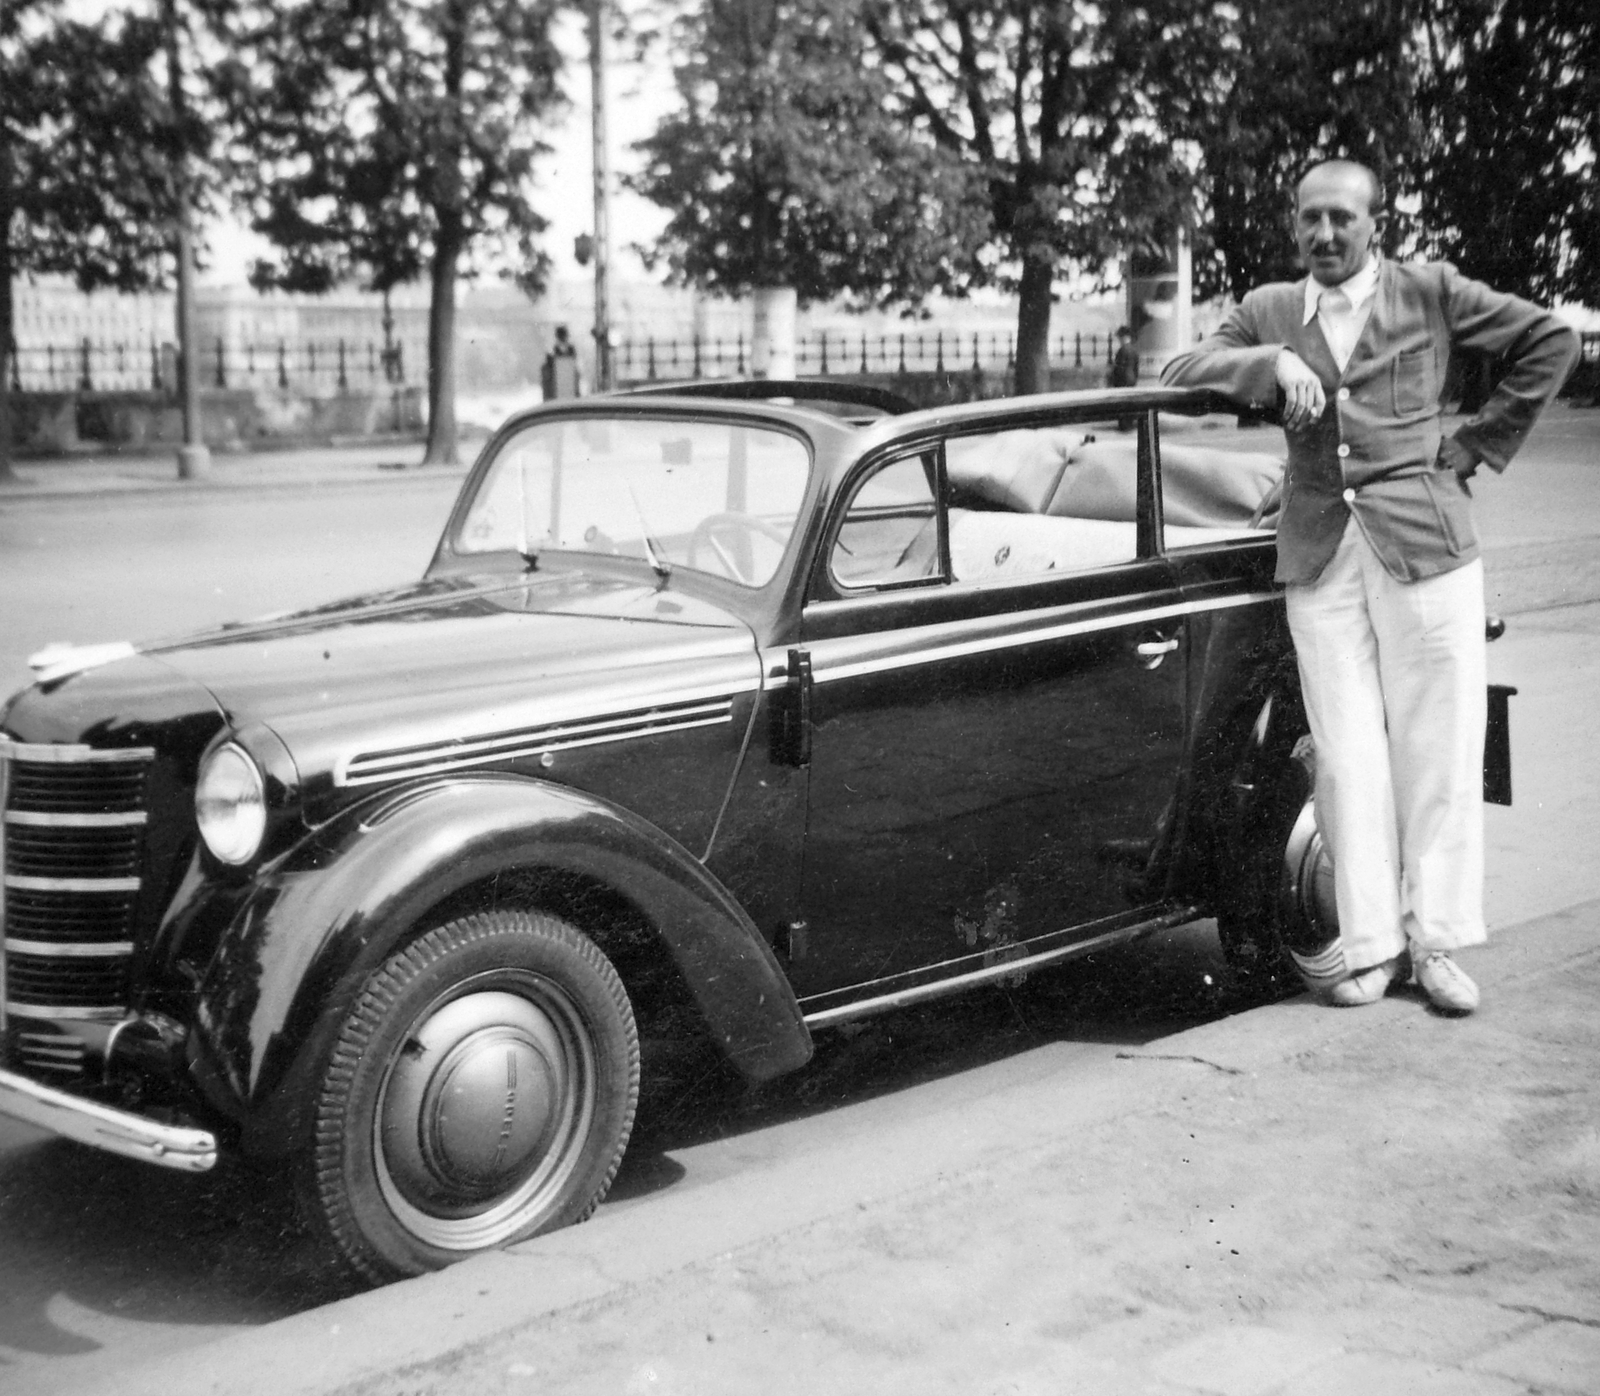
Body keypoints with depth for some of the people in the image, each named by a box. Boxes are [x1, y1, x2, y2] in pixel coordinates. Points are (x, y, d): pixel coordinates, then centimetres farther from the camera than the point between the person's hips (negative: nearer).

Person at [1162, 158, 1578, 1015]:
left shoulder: (1430, 292, 7)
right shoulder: (1269, 310, 14)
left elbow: (1550, 342, 9)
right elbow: (1181, 372, 4)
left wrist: (1477, 444, 4)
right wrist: (1274, 362, -12)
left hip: (1422, 537, -2)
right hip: (1318, 549, 2)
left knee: (1436, 744, 1)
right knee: (1347, 753, 0)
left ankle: (1435, 940, 10)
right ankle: (1368, 943, 6)